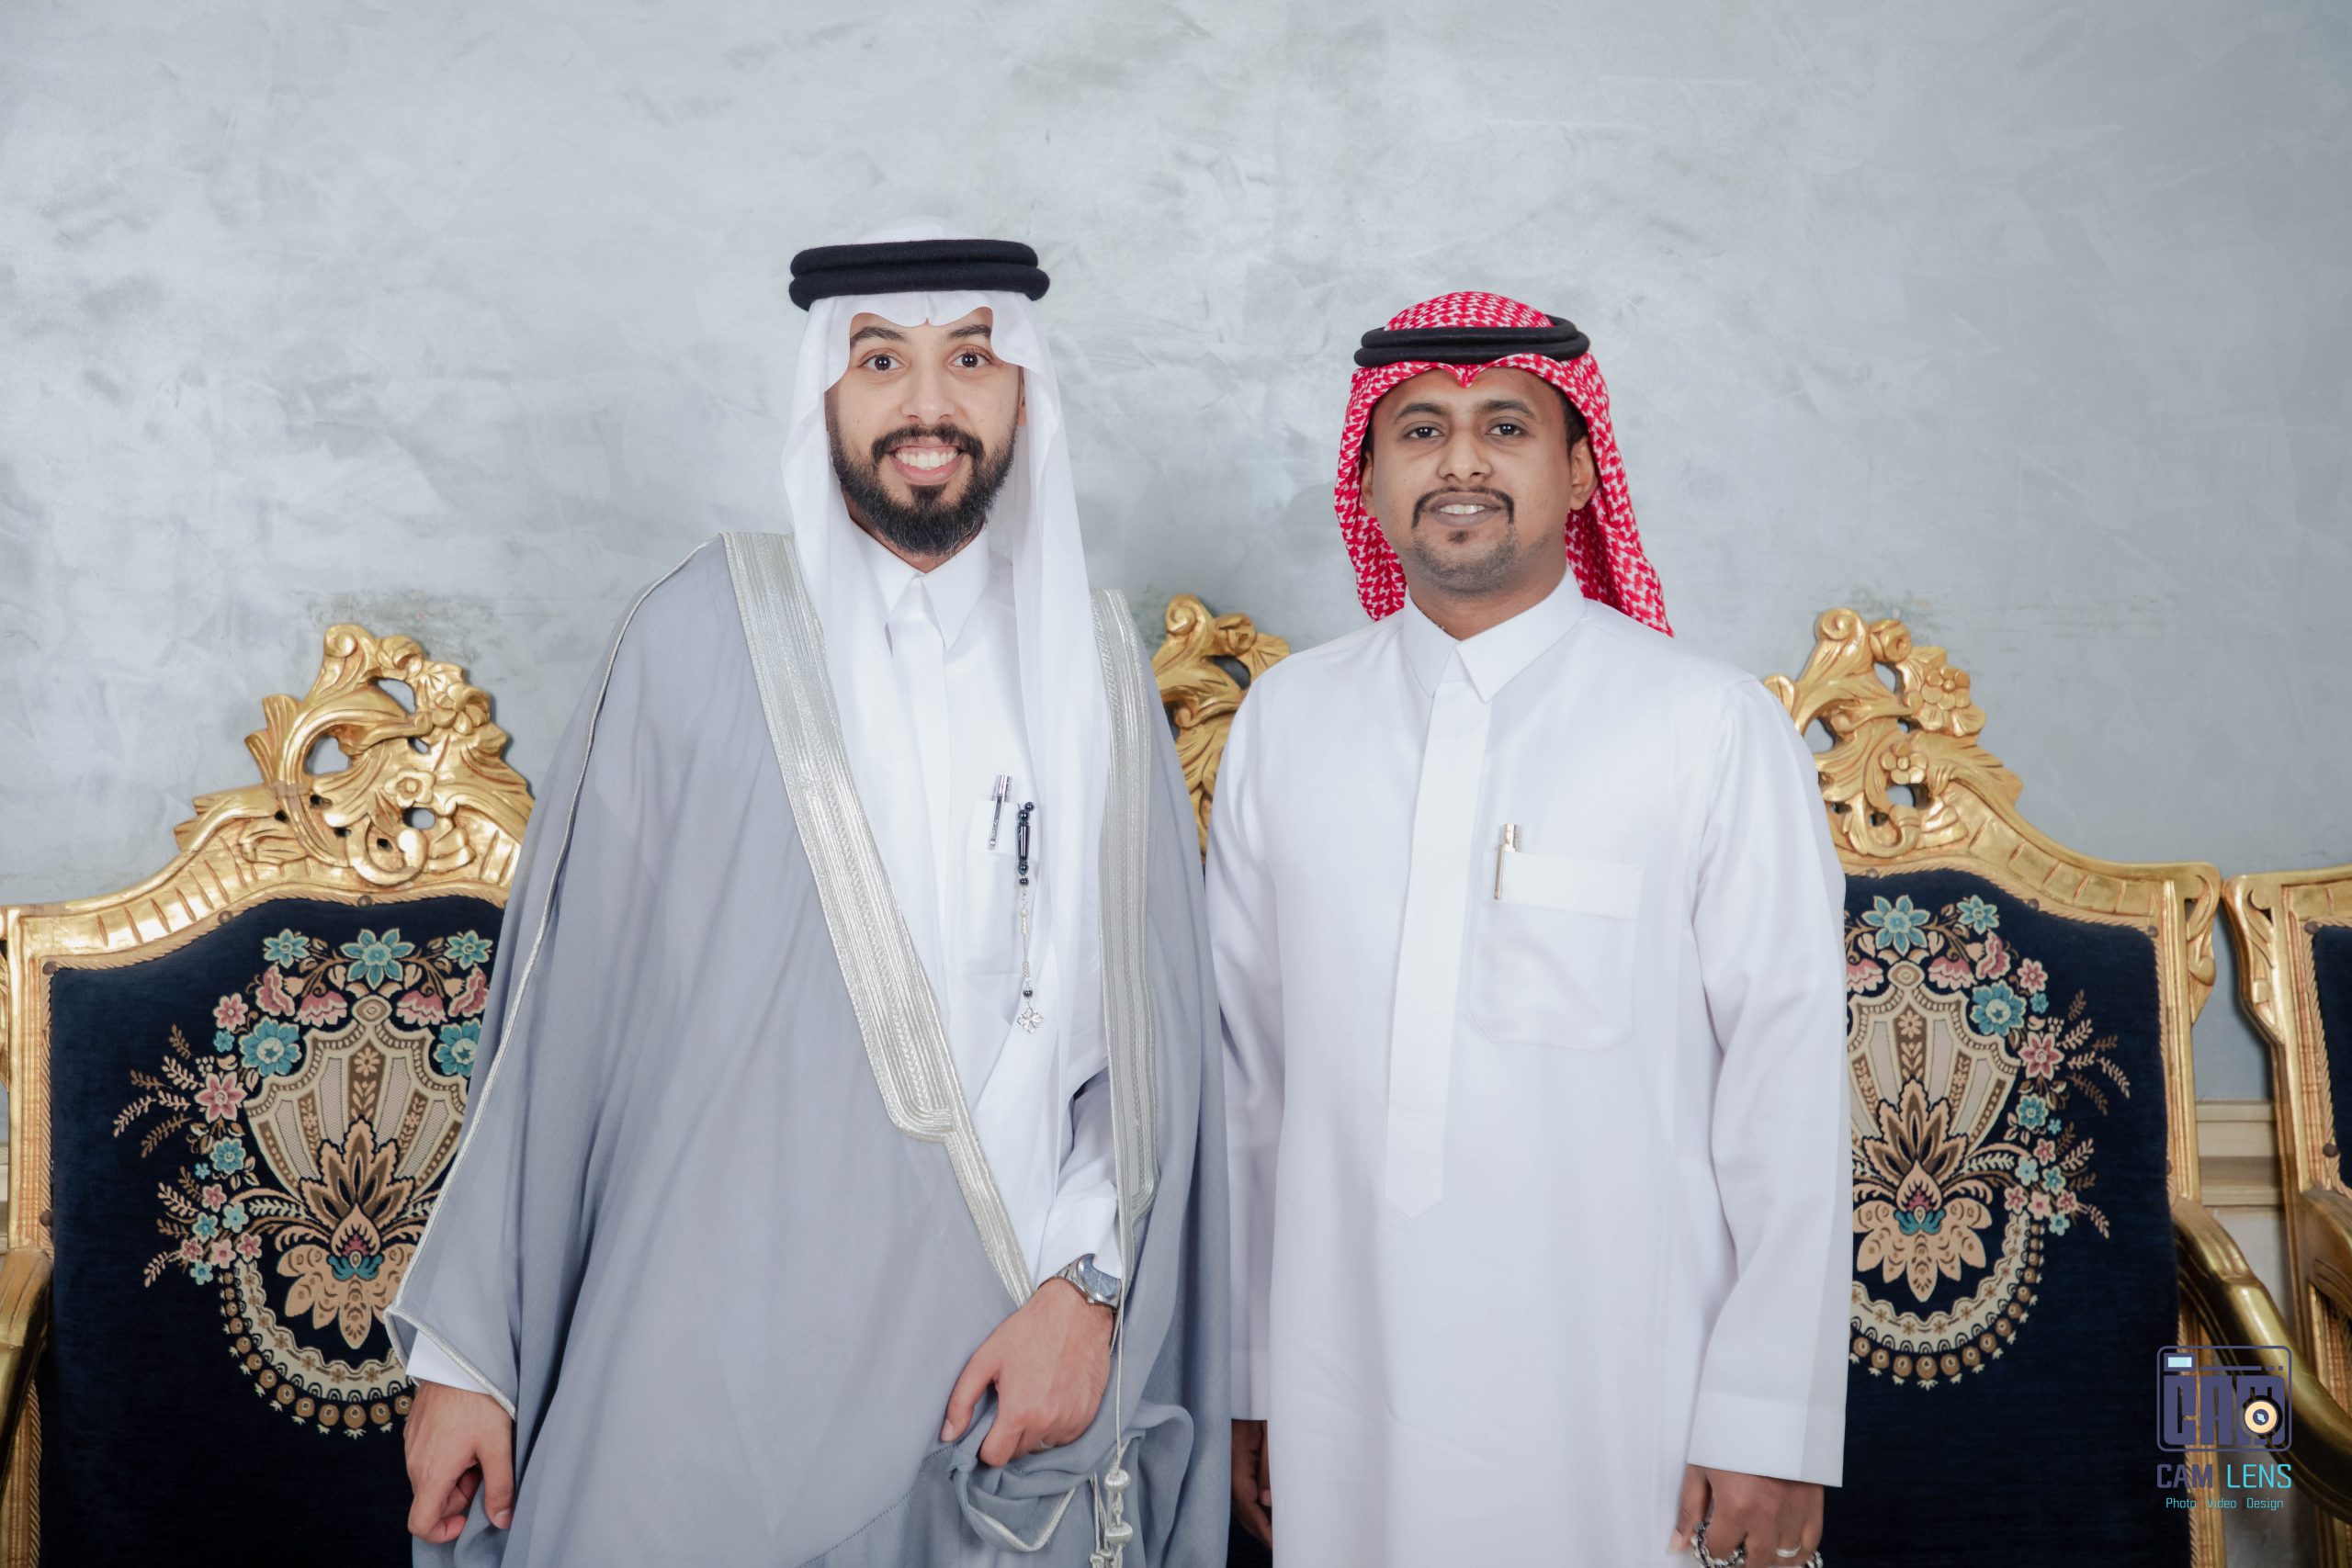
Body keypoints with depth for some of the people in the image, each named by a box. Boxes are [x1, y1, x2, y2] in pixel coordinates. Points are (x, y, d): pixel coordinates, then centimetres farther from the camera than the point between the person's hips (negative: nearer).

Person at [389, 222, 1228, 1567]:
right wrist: (465, 1349, 0)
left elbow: (1155, 1020, 4)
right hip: (722, 1361, -2)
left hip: (1011, 1368, 2)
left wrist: (1087, 1288, -8)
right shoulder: (708, 634, -3)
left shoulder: (1092, 658, 4)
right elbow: (559, 1012, -2)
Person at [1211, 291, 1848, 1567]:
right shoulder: (1286, 722, 4)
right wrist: (1237, 1372, 9)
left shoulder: (1713, 728, -5)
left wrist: (1768, 1424, -8)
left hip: (1619, 1413, -2)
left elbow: (1787, 1080, -6)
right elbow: (1239, 1059, 7)